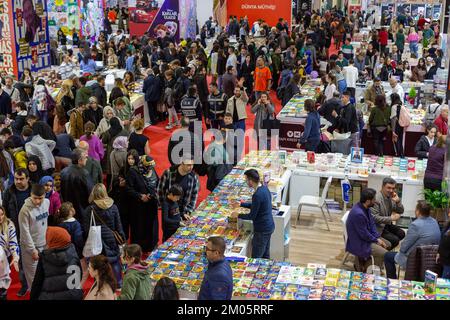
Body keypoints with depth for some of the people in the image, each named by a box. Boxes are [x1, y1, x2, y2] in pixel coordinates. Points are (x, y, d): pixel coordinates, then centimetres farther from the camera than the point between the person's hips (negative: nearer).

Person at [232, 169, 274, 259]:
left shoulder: (257, 195, -26)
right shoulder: (264, 188, 3)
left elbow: (252, 216, -18)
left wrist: (238, 215, -3)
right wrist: (241, 204, 16)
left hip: (262, 230, -9)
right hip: (269, 227, 9)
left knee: (255, 258, 0)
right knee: (265, 256, 20)